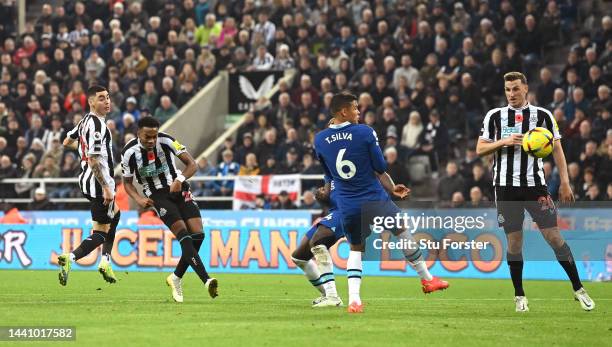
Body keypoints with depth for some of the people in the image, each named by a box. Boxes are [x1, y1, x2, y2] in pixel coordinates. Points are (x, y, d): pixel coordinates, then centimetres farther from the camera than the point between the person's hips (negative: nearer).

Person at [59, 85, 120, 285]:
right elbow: (93, 160, -26)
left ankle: (105, 261, 23)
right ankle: (70, 258, -21)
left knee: (115, 214, 29)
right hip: (98, 182, -10)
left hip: (86, 180, 10)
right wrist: (106, 188, -24)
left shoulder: (85, 121, 8)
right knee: (101, 232, -5)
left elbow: (67, 142, 25)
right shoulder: (97, 125, -20)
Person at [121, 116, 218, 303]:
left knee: (197, 234, -11)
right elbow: (127, 182, 4)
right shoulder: (129, 153, -10)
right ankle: (207, 280, -31)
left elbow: (192, 164, -7)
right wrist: (139, 199, -15)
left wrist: (180, 179, -26)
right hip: (157, 196, -2)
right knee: (184, 235, -22)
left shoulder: (166, 141, -10)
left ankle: (177, 277, 10)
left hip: (178, 189, 2)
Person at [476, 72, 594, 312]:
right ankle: (519, 296, 12)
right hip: (506, 186, 1)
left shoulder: (543, 116, 5)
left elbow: (557, 150, 7)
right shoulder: (494, 116, 6)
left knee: (554, 236, -6)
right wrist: (504, 142, -12)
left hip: (535, 184, -1)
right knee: (514, 242, 1)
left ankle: (578, 289, 2)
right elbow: (480, 149, 5)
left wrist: (565, 182, -2)